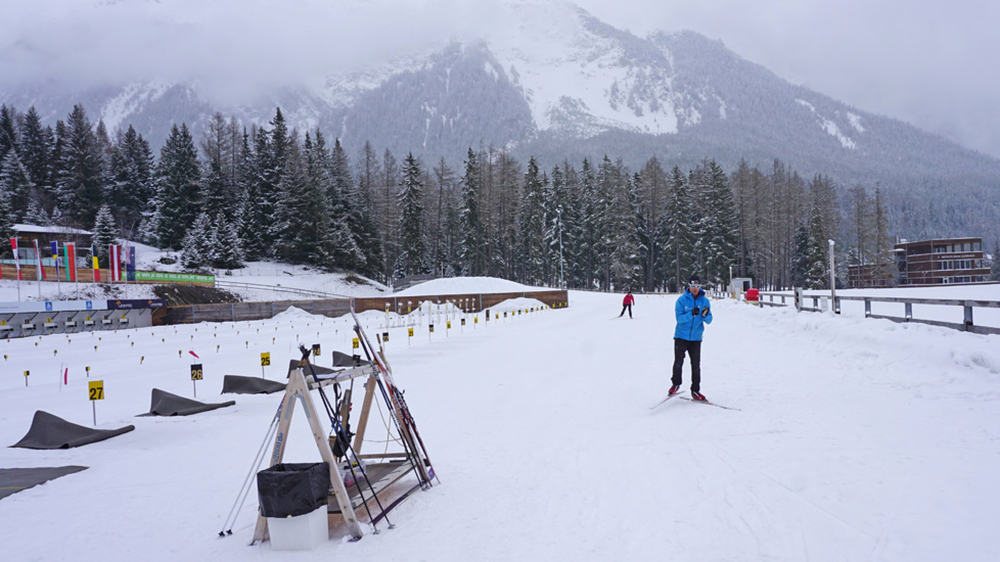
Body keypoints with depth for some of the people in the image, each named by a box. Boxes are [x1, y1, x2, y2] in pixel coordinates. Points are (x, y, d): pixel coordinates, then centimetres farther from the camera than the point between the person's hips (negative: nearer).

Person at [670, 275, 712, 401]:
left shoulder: (705, 301, 4)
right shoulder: (682, 300, -4)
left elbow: (709, 321, 1)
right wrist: (691, 314, -29)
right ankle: (676, 384, 19)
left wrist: (705, 315, -21)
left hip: (696, 338, 2)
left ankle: (695, 390, 12)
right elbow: (679, 318, -13)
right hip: (681, 336, -2)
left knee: (696, 365, 1)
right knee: (678, 363, -4)